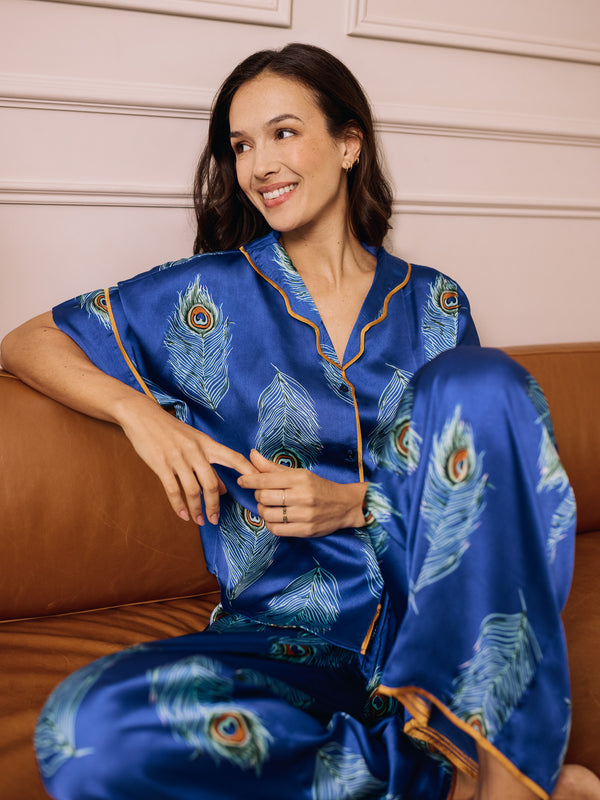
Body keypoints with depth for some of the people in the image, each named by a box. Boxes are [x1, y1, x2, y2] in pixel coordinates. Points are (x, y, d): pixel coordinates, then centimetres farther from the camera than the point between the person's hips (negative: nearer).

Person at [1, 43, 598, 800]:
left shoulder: (433, 303, 8)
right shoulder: (212, 294, 4)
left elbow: (480, 471, 7)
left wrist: (356, 502, -11)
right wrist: (137, 408, -12)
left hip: (441, 618, 1)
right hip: (291, 635, 0)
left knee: (477, 377, -24)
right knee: (90, 728, -30)